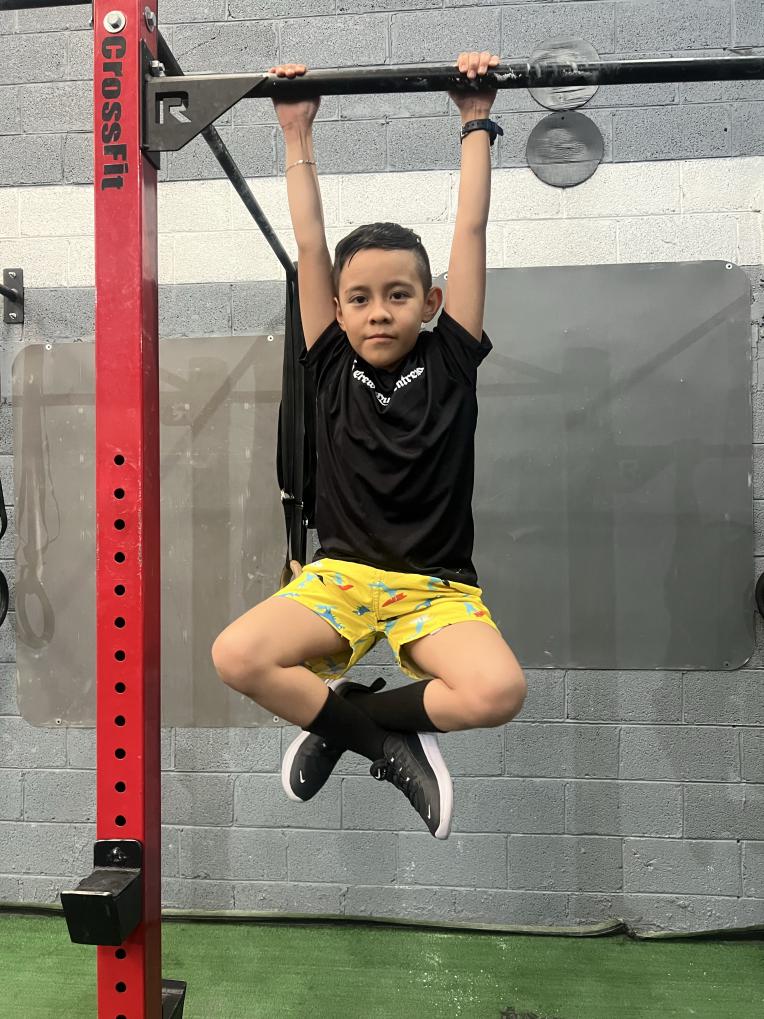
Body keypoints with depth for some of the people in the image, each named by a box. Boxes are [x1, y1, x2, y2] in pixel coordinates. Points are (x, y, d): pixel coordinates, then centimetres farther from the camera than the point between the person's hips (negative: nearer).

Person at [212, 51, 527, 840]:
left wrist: (477, 121, 7)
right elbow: (310, 247, 4)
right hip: (339, 574, 1)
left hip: (437, 587, 0)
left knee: (499, 691, -31)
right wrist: (297, 135, 10)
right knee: (235, 656, -27)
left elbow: (471, 232, 2)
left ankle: (340, 718, -4)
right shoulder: (332, 367, 4)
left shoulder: (449, 361, 2)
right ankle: (389, 740, -6)